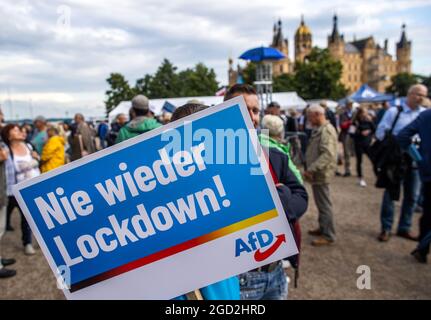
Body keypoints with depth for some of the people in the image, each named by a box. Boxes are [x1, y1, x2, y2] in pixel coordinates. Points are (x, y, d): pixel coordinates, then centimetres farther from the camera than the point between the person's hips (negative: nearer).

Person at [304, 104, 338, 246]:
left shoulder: (326, 130, -19)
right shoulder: (319, 129, 13)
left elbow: (328, 155, -29)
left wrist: (311, 169, -30)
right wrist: (311, 169, 15)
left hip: (321, 173, -10)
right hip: (317, 173, 10)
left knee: (324, 204, -1)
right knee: (320, 203, 19)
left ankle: (328, 235, 10)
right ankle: (323, 228, 33)